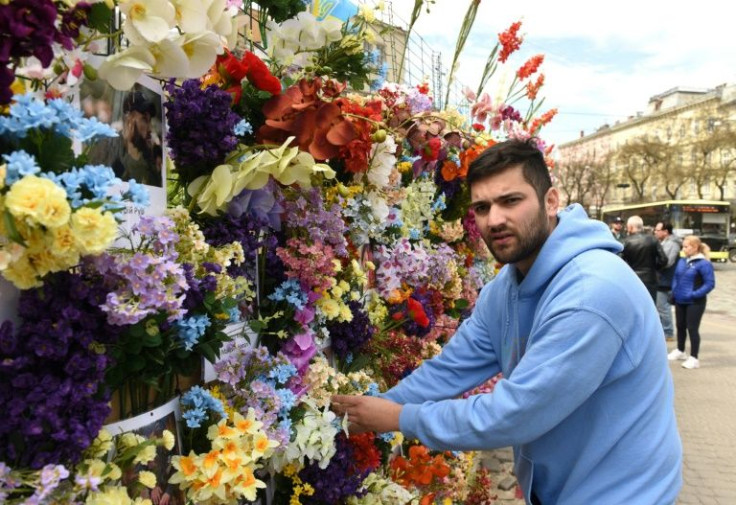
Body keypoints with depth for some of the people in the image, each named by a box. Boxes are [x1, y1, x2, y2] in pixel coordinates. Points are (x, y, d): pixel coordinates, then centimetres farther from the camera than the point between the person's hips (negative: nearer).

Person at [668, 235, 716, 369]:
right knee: (680, 326, 18)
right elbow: (675, 277, 18)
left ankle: (694, 358, 7)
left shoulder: (703, 264, -15)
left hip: (695, 303, -7)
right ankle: (680, 351, 36)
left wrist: (694, 294, -20)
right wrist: (674, 291, 6)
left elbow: (710, 284, -16)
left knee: (692, 329, -2)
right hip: (680, 301, 7)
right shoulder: (681, 261, 6)